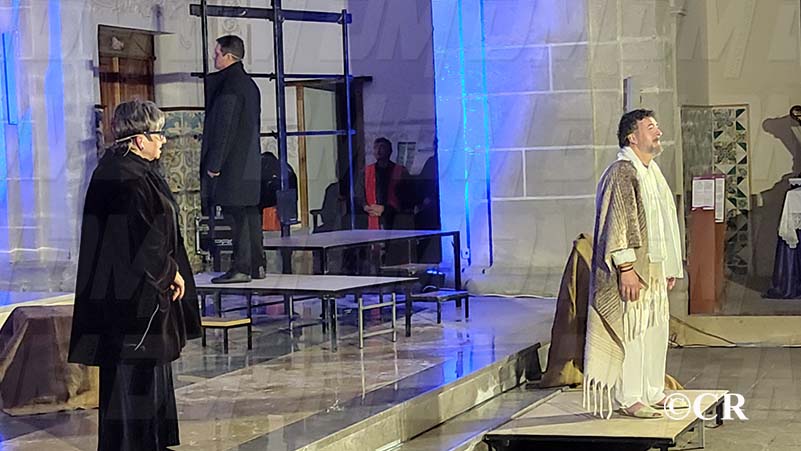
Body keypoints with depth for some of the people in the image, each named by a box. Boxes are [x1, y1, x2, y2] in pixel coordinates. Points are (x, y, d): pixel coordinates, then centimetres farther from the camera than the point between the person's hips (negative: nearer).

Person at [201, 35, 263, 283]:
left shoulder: (228, 85, -13)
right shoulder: (249, 83, 16)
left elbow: (224, 127, -17)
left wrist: (214, 164, -15)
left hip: (232, 164, -9)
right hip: (251, 164, 9)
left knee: (237, 215, -8)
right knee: (250, 213, 11)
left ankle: (241, 268, -7)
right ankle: (257, 265, 15)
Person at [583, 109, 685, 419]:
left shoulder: (652, 171, 16)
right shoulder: (621, 173, -14)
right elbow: (618, 222, -20)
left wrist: (670, 266, 19)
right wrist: (626, 267, -24)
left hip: (654, 269, 10)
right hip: (632, 270, -9)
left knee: (655, 330, 13)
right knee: (632, 330, -6)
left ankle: (652, 393, 21)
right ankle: (628, 399, 1)